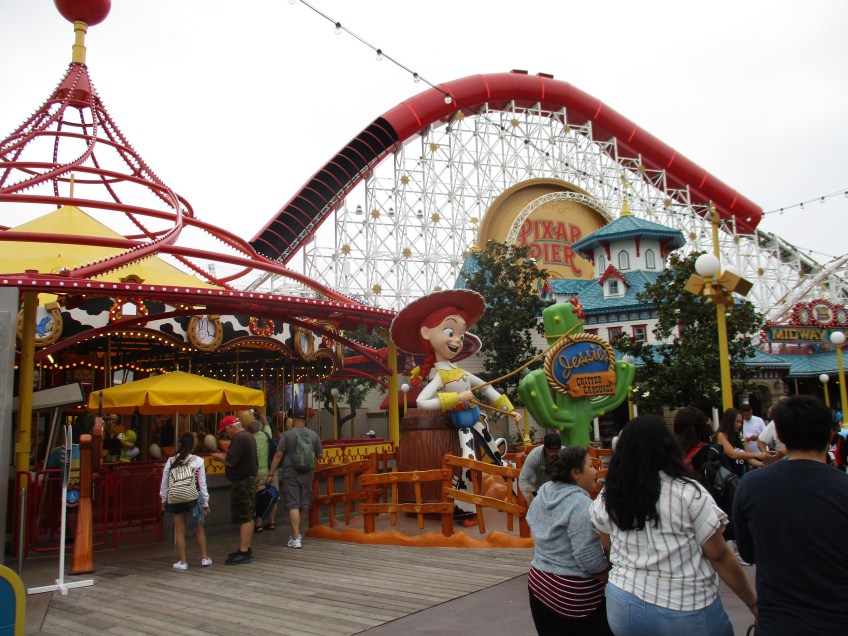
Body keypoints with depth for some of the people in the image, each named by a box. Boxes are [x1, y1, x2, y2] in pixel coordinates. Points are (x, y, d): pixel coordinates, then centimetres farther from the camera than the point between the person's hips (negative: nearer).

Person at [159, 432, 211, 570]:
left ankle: (182, 561, 14)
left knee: (179, 530, 9)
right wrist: (205, 502, 5)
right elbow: (202, 483, -3)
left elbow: (164, 483, 3)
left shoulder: (171, 461, -1)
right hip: (193, 498, 0)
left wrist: (164, 500, 16)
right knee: (199, 528, 14)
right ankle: (204, 558, 20)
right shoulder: (198, 461, -5)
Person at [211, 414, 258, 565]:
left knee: (244, 518, -8)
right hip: (249, 479, 10)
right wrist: (225, 455, 12)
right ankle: (246, 548, 23)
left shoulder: (239, 439, -17)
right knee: (248, 517, 15)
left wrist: (218, 457, -6)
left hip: (241, 482, -10)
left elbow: (230, 461, -23)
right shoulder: (248, 436, 15)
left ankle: (243, 553, -6)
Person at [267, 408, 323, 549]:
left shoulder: (287, 434, -6)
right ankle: (297, 533, 32)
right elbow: (319, 454, 9)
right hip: (307, 474, 3)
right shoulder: (313, 435, 3)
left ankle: (296, 538, -9)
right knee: (304, 505, 15)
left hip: (290, 475, -3)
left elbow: (278, 455, -10)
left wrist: (270, 474, -5)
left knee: (293, 505, -3)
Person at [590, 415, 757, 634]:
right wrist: (753, 602, 0)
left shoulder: (608, 496, -6)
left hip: (624, 606, 3)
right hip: (684, 610, -3)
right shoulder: (688, 494, -16)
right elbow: (719, 556, -11)